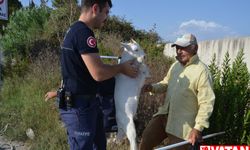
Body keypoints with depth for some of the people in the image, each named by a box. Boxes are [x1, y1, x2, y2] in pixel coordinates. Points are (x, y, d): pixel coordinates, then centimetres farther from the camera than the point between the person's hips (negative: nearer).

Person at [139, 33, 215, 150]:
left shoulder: (201, 71, -17)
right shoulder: (175, 65, 7)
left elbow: (206, 103, -18)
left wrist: (198, 128, -21)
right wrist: (152, 87, -1)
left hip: (182, 124, -7)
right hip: (164, 114, 7)